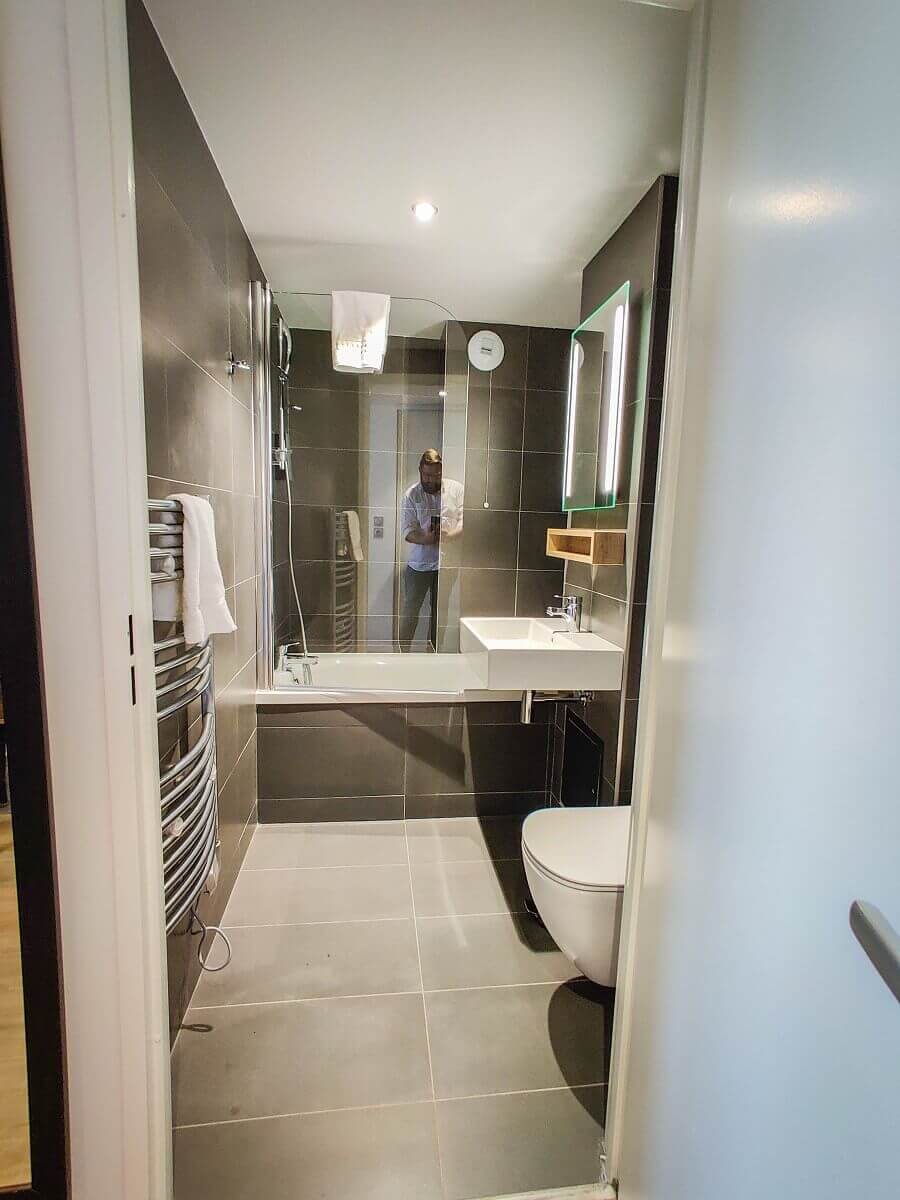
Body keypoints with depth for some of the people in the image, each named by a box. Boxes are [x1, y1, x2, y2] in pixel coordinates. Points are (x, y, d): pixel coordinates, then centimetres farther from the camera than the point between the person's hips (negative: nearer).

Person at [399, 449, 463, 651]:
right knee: (410, 609, 3)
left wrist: (450, 535, -22)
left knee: (440, 611, 12)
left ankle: (434, 652, 26)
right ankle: (402, 651, 15)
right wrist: (427, 539, -26)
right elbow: (407, 531, -7)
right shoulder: (411, 494, -2)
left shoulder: (456, 489, 1)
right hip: (419, 563, -1)